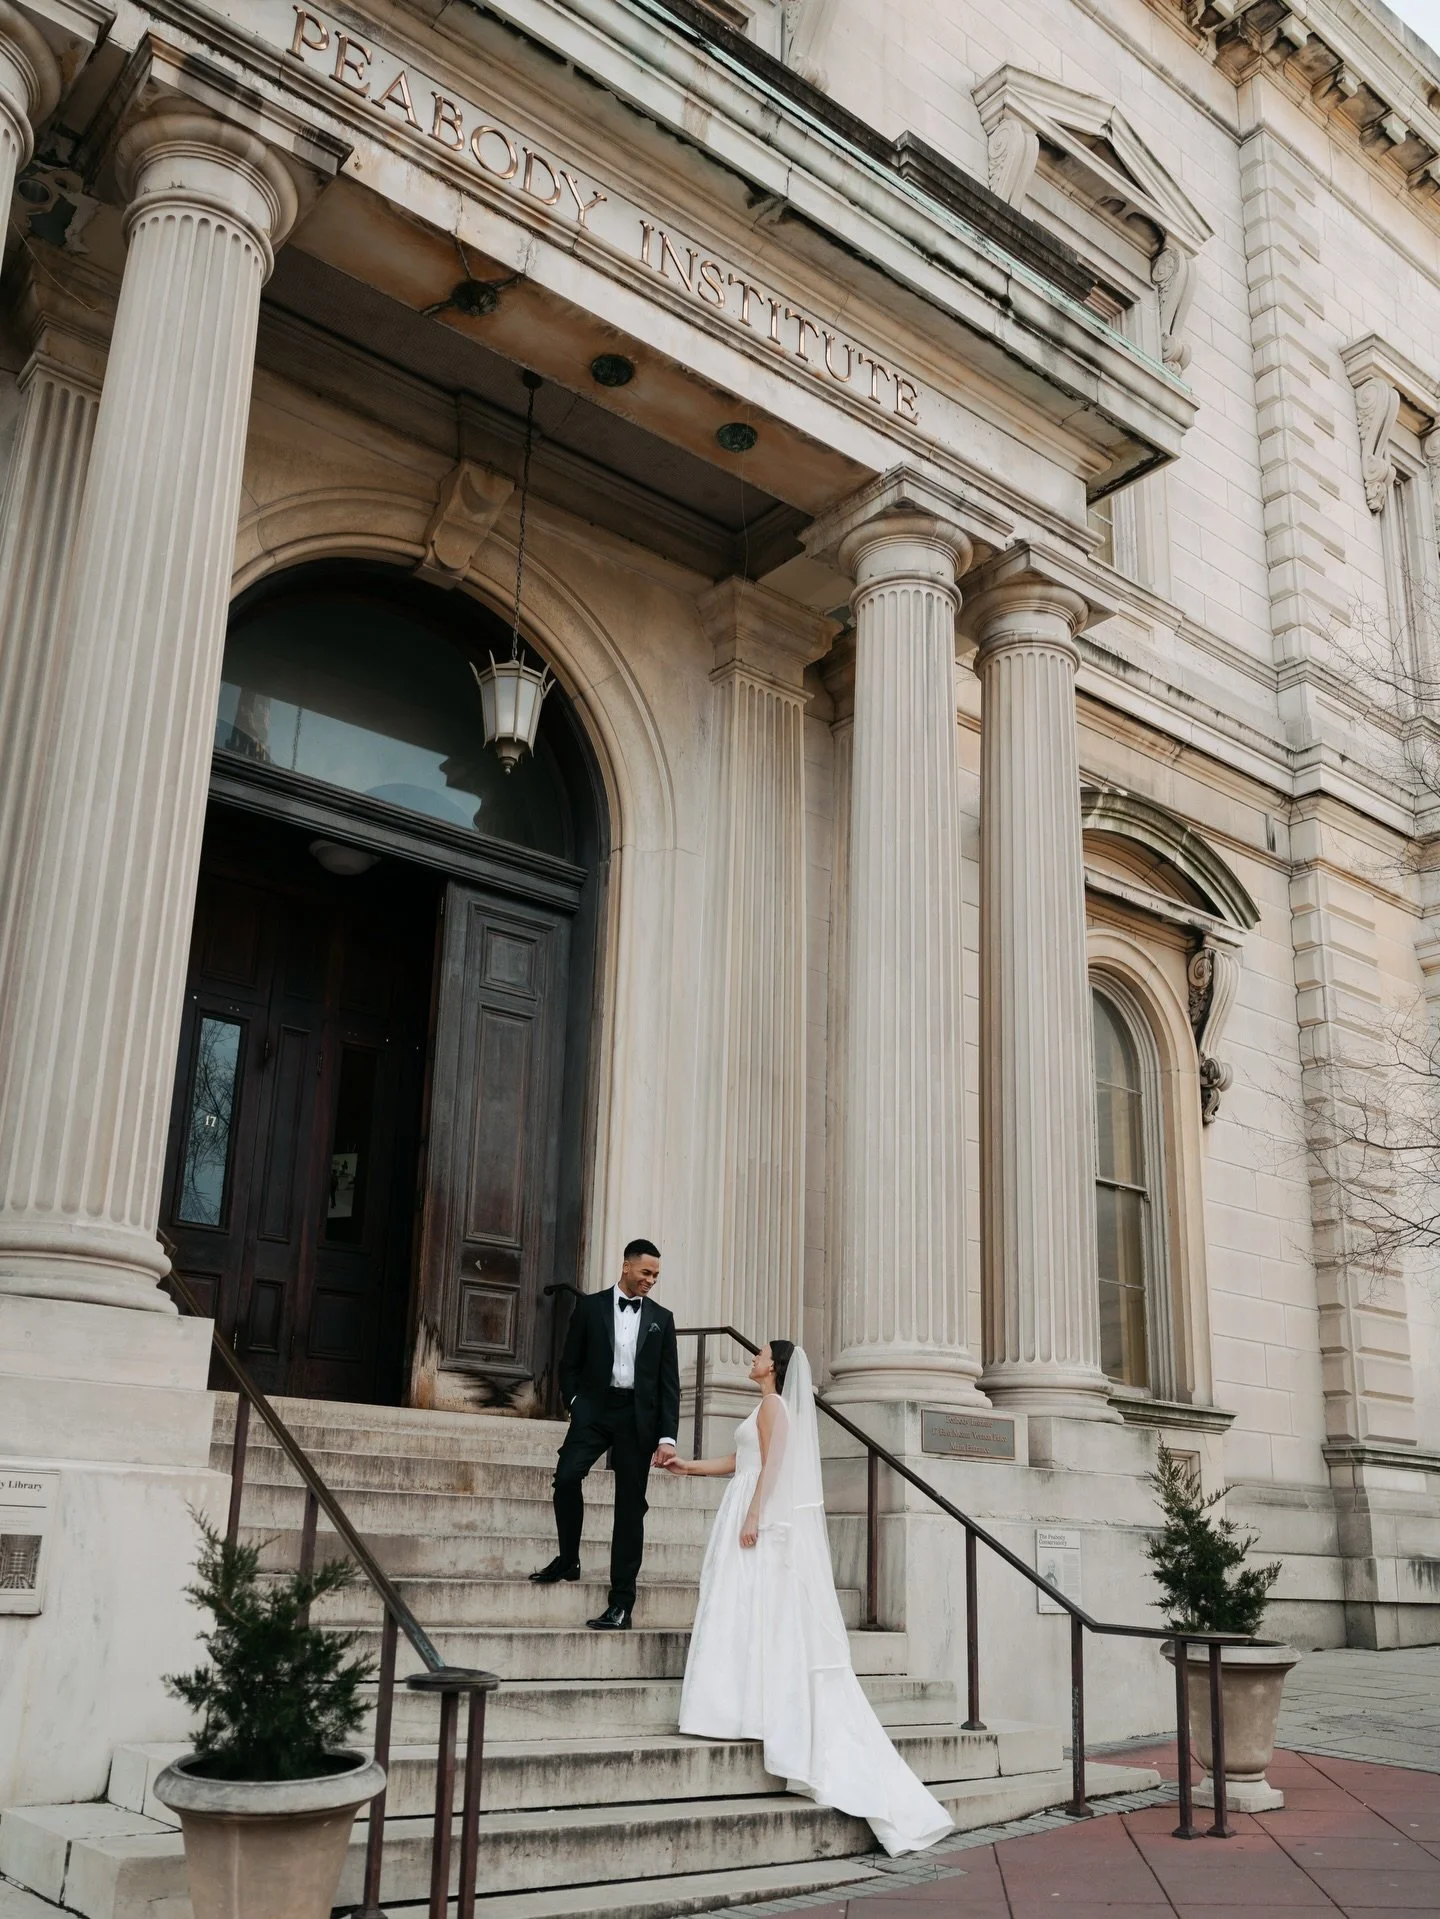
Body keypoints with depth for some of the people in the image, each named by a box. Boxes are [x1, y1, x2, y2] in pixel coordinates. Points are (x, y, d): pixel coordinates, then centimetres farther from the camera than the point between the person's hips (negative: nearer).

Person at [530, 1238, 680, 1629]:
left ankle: (621, 1603, 6)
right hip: (595, 1407, -1)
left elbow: (669, 1382, 6)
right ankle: (568, 1560, 2)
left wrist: (667, 1436, -3)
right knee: (567, 1475, -22)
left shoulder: (661, 1318, 9)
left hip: (638, 1417, 1)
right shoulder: (591, 1307, 6)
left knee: (630, 1506, 1)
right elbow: (570, 1363, 9)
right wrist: (574, 1403, -6)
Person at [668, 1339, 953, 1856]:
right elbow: (740, 1462, 25)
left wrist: (753, 1516, -22)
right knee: (750, 1615, 5)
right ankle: (752, 1712, 4)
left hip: (763, 1517, -9)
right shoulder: (770, 1408, 21)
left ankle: (749, 1712, -10)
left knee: (753, 1613, -10)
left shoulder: (773, 1405, -7)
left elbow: (771, 1465, -16)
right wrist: (690, 1466, 27)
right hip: (759, 1517, 9)